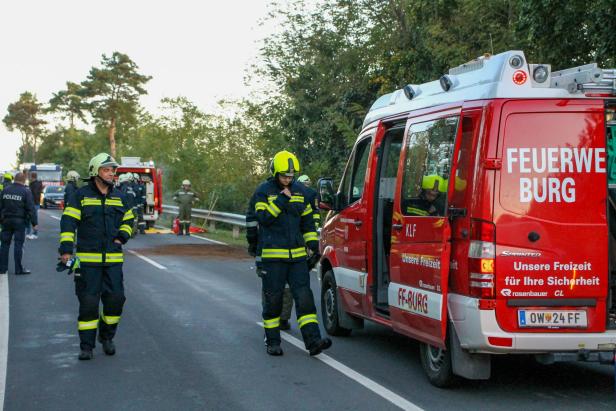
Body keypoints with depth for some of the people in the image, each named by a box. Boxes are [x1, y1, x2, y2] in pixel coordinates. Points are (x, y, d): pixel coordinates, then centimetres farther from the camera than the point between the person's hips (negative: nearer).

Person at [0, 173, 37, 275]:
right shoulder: (26, 192, -7)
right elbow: (31, 209, -10)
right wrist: (34, 223, -6)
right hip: (19, 221, -4)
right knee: (18, 244, -2)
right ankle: (19, 269, -1)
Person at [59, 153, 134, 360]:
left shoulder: (118, 196, 11)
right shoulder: (81, 195, -2)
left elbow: (128, 219, 25)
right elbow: (68, 222, -6)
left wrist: (121, 237, 8)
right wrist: (66, 250, -15)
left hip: (113, 259, 4)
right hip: (87, 259, -4)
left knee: (115, 299, 2)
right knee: (88, 302, -2)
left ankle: (107, 337, 24)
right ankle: (86, 346, 7)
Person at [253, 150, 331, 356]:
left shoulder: (299, 190, 12)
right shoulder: (263, 191, -2)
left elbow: (307, 220, 19)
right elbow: (264, 218, -15)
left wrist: (313, 243, 11)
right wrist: (282, 200, -18)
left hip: (297, 254, 4)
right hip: (272, 255, -3)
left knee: (304, 297, -5)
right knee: (273, 299, 2)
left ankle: (313, 341, -9)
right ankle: (273, 342, 13)